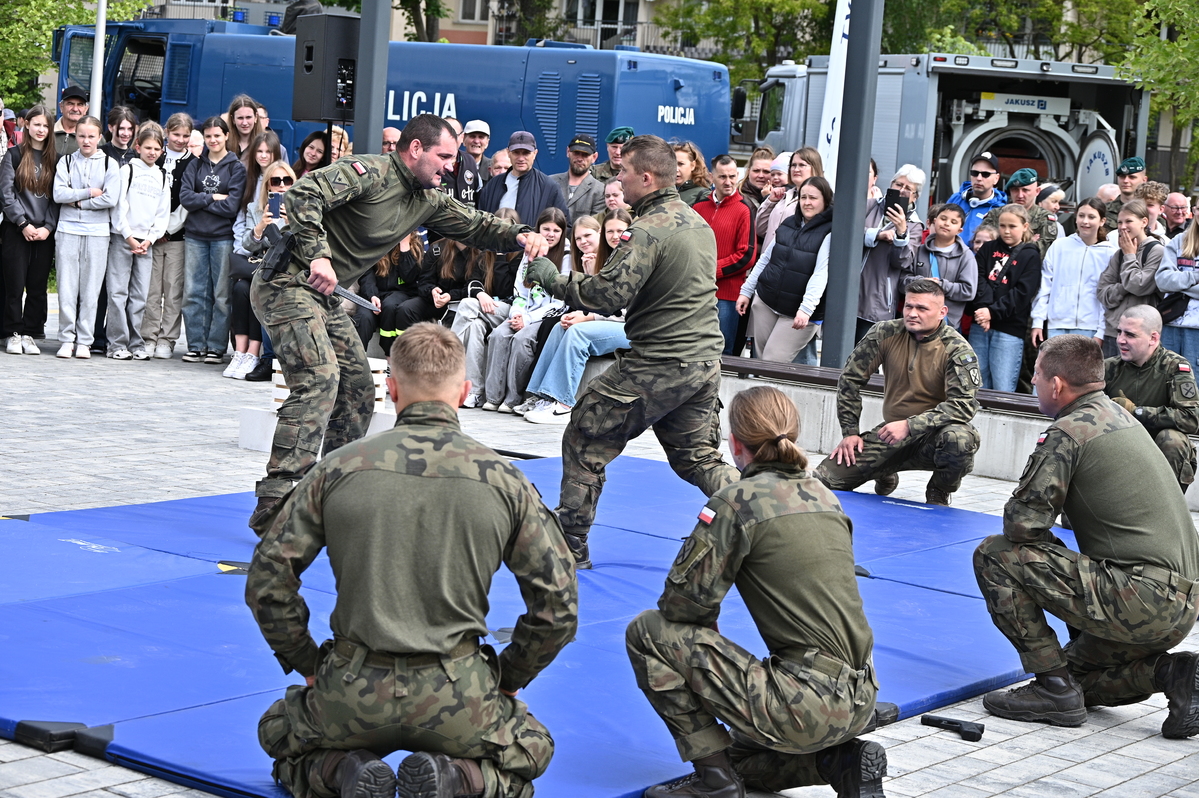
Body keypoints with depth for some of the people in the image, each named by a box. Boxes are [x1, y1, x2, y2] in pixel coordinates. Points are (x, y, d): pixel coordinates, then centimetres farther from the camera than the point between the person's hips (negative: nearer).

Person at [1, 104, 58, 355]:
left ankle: (30, 334, 8)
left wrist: (48, 227, -6)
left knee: (38, 286, 2)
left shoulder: (55, 159, 9)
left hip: (45, 233, 2)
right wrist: (23, 223, -10)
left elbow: (57, 196, 6)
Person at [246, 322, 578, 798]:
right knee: (530, 751, 29)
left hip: (353, 690, 1)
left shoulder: (339, 468, -1)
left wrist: (310, 666, 13)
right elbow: (558, 605, 2)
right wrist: (506, 681, 16)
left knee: (280, 734, 31)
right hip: (457, 696, 0)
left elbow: (268, 580, 0)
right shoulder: (504, 480, -1)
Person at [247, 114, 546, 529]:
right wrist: (318, 255, -34)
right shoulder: (369, 172, -17)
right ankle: (273, 505, -27)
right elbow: (304, 194, -28)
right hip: (289, 283, -10)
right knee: (319, 379, -23)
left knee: (358, 387, 12)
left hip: (325, 297, 10)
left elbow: (472, 224, 19)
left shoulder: (426, 199, 11)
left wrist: (520, 235, 0)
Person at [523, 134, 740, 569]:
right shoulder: (699, 222, 12)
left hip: (656, 366, -8)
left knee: (584, 442, 6)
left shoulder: (648, 230, -16)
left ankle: (570, 545, 12)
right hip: (706, 361, 8)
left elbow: (611, 293, -24)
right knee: (699, 457, 17)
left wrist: (554, 279, -10)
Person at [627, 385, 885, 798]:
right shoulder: (825, 497, 12)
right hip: (858, 702, 8)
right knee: (743, 759, 34)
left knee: (649, 632, 2)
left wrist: (704, 643, 14)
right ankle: (841, 761, 9)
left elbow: (683, 603, -9)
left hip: (805, 708, -8)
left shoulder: (738, 501, -10)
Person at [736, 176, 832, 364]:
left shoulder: (829, 232, -9)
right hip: (765, 302, 6)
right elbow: (765, 259, 19)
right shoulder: (788, 224, 11)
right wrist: (746, 291, 17)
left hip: (797, 314, -6)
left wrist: (806, 309, -29)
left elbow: (821, 274, -19)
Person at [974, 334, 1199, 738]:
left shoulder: (1069, 432, -11)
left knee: (994, 556, -4)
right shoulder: (1121, 417, 17)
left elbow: (1021, 524, -13)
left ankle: (1054, 689, -3)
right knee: (1080, 675, 27)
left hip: (1140, 597, -10)